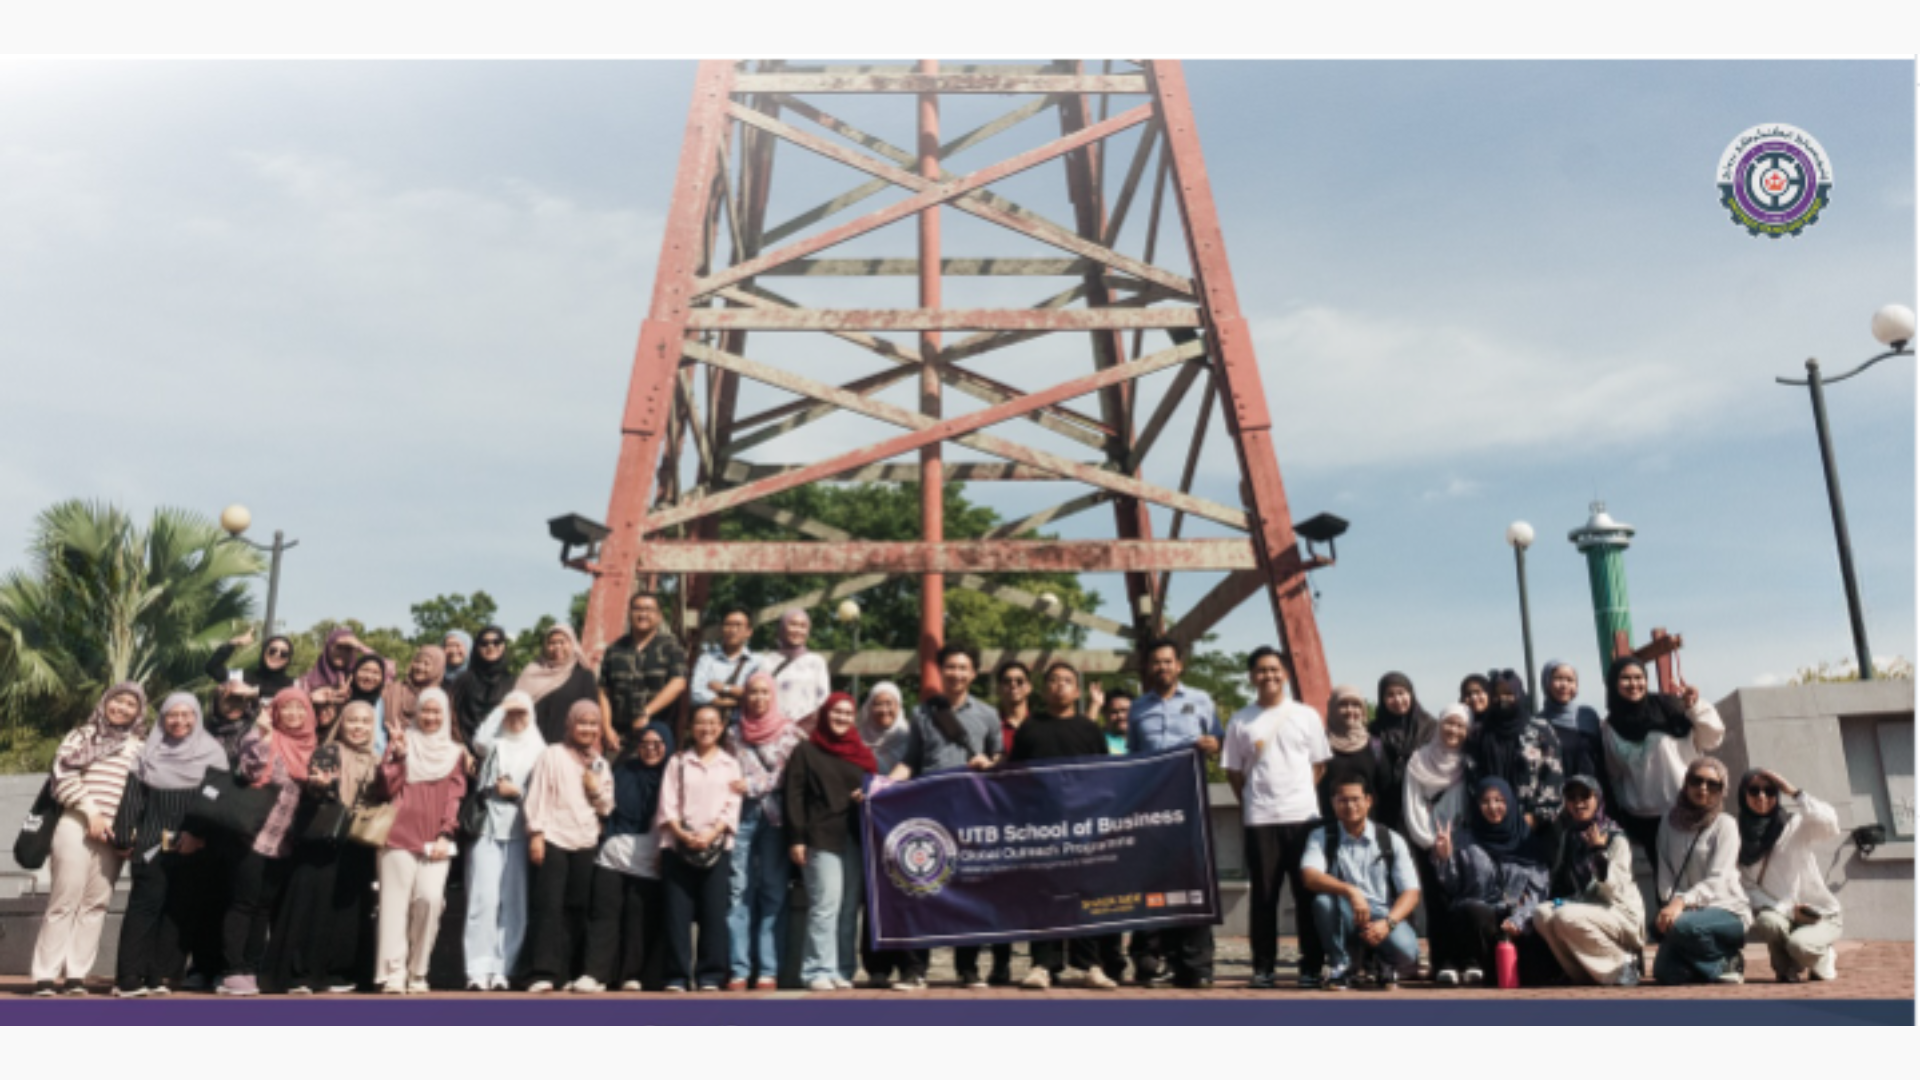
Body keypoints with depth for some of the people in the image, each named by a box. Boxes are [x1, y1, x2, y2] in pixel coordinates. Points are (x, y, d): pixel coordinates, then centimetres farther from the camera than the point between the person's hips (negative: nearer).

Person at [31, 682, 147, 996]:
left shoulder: (140, 747, 15)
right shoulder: (81, 736, 10)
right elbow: (63, 778, 1)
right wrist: (91, 812, -9)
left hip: (114, 833, 2)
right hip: (77, 826, -2)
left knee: (96, 904, 0)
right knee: (64, 901, -4)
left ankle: (76, 974, 3)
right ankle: (46, 975, -1)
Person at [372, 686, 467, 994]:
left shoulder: (455, 753, 13)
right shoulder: (401, 743, 13)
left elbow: (454, 798, 8)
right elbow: (387, 790, 5)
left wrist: (446, 835, -3)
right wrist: (396, 756, -8)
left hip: (436, 840, 0)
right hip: (400, 835, 0)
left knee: (430, 899, -13)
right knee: (395, 902, -5)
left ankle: (417, 973, -2)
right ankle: (393, 973, -4)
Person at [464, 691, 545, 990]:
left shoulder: (539, 750, 11)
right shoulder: (495, 744, 11)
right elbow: (479, 740, -12)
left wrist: (516, 791, -6)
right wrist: (501, 708, -4)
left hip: (518, 831, 1)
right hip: (488, 827, -1)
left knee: (513, 903, -1)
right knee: (484, 898, -10)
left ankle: (500, 969, 4)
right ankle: (478, 969, -10)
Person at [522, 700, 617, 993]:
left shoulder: (601, 764, 18)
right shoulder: (552, 755, 5)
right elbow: (536, 796, -1)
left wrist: (597, 790, -1)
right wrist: (535, 833, -8)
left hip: (586, 844, 4)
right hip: (553, 839, -4)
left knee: (577, 909, 3)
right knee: (549, 906, -8)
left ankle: (571, 974, 9)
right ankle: (544, 974, -7)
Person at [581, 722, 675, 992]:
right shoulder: (624, 772, 14)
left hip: (648, 860, -2)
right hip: (613, 854, 2)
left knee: (641, 919, -2)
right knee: (604, 913, -3)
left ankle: (633, 976, 5)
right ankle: (595, 973, -4)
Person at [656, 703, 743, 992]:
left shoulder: (730, 765, 12)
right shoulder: (678, 762, 12)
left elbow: (732, 806, 3)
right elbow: (667, 804, 4)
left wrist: (711, 834, -12)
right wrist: (682, 833, -13)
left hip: (716, 846, 0)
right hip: (678, 845, 0)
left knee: (714, 911, -3)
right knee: (677, 911, -3)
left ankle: (710, 976, 3)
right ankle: (677, 976, 3)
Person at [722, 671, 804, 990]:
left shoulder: (790, 732, 8)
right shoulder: (734, 732, 16)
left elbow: (791, 774, 2)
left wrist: (752, 784, -4)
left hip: (775, 814, -2)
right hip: (741, 813, 2)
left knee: (774, 892, -3)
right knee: (738, 891, -3)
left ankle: (769, 970, 0)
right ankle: (739, 970, 0)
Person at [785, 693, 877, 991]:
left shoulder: (861, 753, 18)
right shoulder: (806, 751, 6)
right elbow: (793, 795, -1)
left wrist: (868, 796, -2)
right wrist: (796, 838, -8)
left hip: (854, 837, 4)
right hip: (820, 839, -4)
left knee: (850, 907, 3)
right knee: (826, 904, -9)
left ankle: (843, 970, 8)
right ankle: (819, 971, -2)